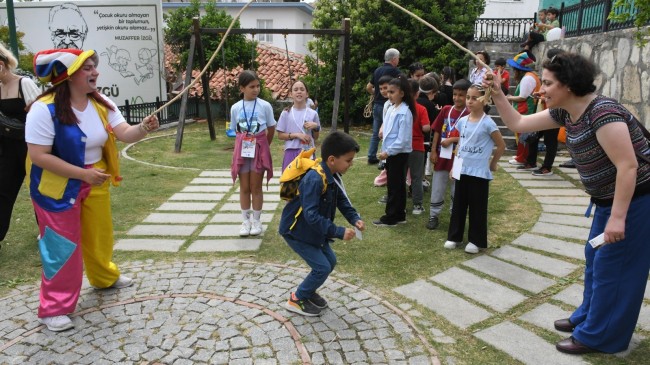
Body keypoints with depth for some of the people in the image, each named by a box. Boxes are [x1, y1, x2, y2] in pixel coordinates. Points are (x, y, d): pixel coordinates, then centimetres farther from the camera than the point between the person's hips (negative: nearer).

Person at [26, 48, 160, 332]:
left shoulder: (102, 104, -3)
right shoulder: (44, 109, -23)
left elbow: (124, 134, -11)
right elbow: (39, 156, -24)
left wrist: (143, 128, -33)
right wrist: (83, 173, -29)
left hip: (95, 181, 6)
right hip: (58, 186, -6)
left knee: (99, 235, 20)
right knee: (62, 245, -2)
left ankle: (105, 278, 45)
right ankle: (53, 308, 13)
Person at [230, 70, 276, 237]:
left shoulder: (265, 106, -5)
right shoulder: (235, 108, 1)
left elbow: (271, 129, 4)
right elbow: (236, 130, 10)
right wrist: (246, 143, 6)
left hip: (259, 149, -2)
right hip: (242, 149, 2)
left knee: (256, 187, 4)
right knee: (244, 188, 7)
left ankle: (256, 221, 16)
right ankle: (245, 221, 18)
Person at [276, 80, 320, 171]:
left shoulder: (313, 113, 3)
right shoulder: (286, 113, 0)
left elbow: (316, 137, 9)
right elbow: (280, 135, 0)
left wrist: (316, 127, -10)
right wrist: (296, 135, -12)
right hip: (291, 152, -1)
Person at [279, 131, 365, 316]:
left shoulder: (333, 176, -4)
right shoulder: (314, 180, -33)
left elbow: (342, 200, 8)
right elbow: (311, 216, -37)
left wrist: (354, 219, -9)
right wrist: (339, 232, -34)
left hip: (313, 229, 9)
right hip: (296, 231, -9)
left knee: (330, 261, 13)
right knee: (322, 267, -8)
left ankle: (308, 291, 33)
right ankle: (297, 299, 12)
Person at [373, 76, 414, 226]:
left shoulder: (405, 112, -17)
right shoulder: (390, 109, 8)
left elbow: (403, 139, -21)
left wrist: (388, 151, -17)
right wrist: (385, 151, 10)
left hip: (399, 153, -8)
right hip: (391, 153, 8)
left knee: (394, 185, -1)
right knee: (397, 185, 15)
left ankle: (390, 217, 8)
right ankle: (399, 215, 24)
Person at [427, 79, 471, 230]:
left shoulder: (469, 115, -10)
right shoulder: (446, 110, 1)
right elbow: (437, 131, 3)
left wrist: (452, 140, -21)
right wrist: (433, 151, -1)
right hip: (442, 156, 3)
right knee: (437, 188, 9)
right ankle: (434, 216, 21)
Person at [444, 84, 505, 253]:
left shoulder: (487, 123, -13)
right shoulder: (462, 121, 4)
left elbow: (501, 145, -6)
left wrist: (492, 164, 1)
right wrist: (454, 166, 12)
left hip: (479, 172, -5)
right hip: (462, 170, 5)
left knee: (477, 207, 5)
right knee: (458, 205, 12)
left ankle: (476, 240, 18)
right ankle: (454, 236, 24)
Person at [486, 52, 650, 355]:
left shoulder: (602, 113, -27)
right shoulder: (565, 113, 0)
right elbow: (517, 124, 6)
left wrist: (617, 218, -27)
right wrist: (496, 94, -4)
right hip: (609, 197, 9)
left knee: (610, 266, 2)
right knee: (594, 259, 20)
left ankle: (596, 335, 18)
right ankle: (588, 317, 38)